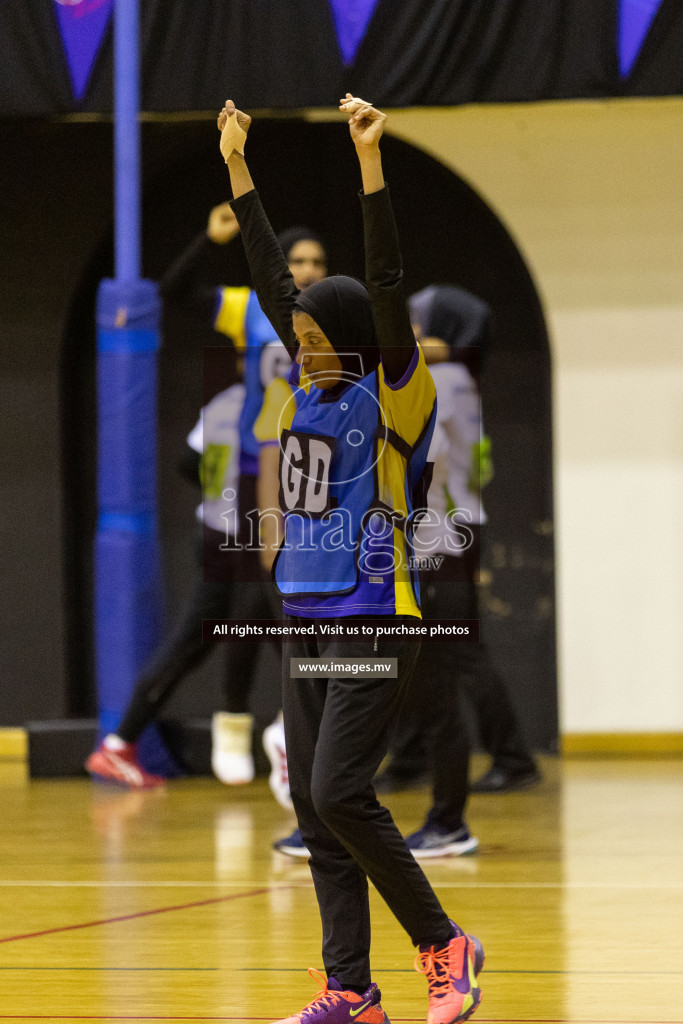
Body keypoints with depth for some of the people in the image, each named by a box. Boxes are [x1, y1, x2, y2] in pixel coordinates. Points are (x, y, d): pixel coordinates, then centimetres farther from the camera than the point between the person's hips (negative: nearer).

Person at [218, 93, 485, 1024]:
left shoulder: (395, 395, -7)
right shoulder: (313, 387, 11)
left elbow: (386, 286, -18)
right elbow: (272, 278, 16)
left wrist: (370, 160, -24)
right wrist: (238, 168, 17)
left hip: (374, 623, -8)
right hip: (306, 622, 8)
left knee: (339, 793, -15)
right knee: (316, 809, 4)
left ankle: (444, 945, -1)